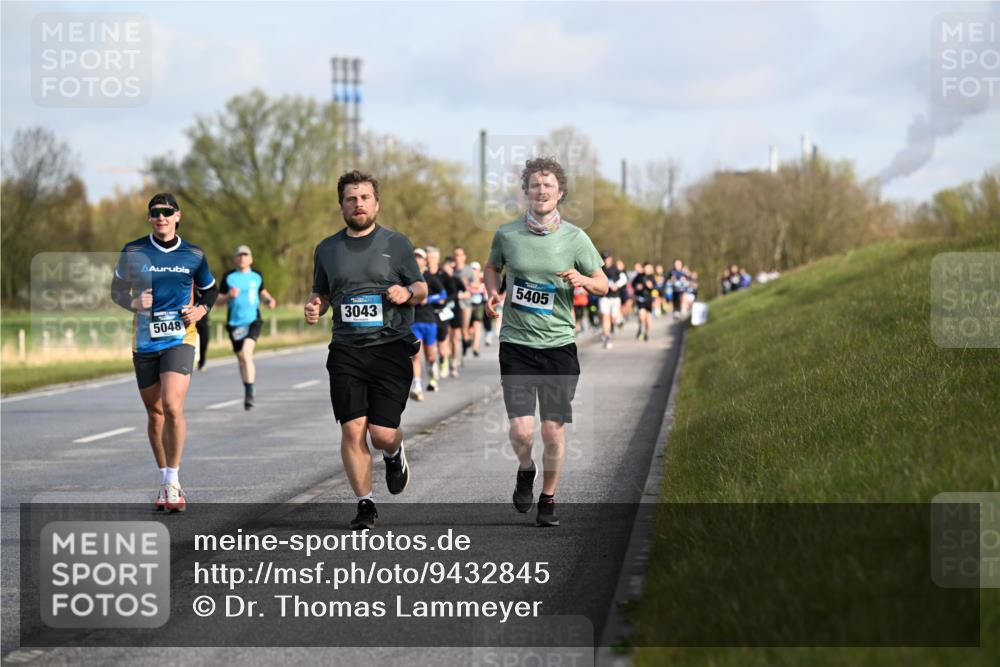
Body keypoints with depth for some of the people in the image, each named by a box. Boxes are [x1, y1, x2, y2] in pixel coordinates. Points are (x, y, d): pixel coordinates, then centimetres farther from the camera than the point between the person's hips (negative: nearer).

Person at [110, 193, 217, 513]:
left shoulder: (194, 255, 3)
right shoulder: (133, 252, 1)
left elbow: (210, 289, 18)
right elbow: (117, 290, 10)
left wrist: (201, 310, -2)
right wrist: (133, 302, -11)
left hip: (180, 339, -2)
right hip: (144, 342, 2)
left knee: (172, 407, -18)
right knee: (154, 413, 9)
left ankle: (173, 481, -7)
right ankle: (165, 483, 23)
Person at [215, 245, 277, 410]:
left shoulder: (257, 276, 7)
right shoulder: (229, 277, 2)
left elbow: (262, 291, 28)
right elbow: (218, 300, 4)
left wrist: (270, 300, 8)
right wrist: (229, 296, -16)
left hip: (253, 320, -1)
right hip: (234, 323, 1)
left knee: (246, 352, -22)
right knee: (241, 359, 9)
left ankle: (250, 392, -22)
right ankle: (247, 393, 27)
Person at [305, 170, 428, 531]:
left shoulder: (396, 243, 4)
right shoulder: (327, 249, 11)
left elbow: (421, 289, 10)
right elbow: (321, 293, 22)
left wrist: (407, 293, -13)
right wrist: (314, 307, -1)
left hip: (391, 348, -2)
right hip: (346, 352, 2)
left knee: (382, 433, -7)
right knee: (352, 429, -8)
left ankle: (394, 456, 30)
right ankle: (365, 504, 5)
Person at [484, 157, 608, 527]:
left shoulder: (575, 237, -1)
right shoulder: (506, 234, 1)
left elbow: (603, 285, 7)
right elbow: (493, 267, 22)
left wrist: (582, 280, -14)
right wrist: (493, 293, 1)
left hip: (559, 344, 0)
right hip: (516, 344, 0)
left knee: (554, 431, 1)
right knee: (521, 430, -11)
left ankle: (548, 497, 23)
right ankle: (525, 470, 23)